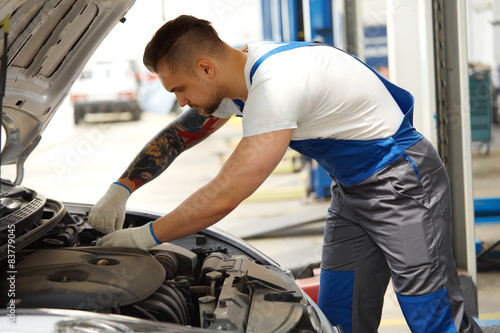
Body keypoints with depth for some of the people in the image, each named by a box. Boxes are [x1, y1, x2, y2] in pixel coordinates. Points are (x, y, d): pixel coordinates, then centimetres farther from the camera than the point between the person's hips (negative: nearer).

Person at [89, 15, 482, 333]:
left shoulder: (276, 84, -32)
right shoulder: (243, 68, -2)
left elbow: (225, 196, -32)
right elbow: (178, 135, 13)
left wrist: (145, 236, -21)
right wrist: (121, 188, 3)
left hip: (403, 183, -9)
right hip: (352, 190, 9)